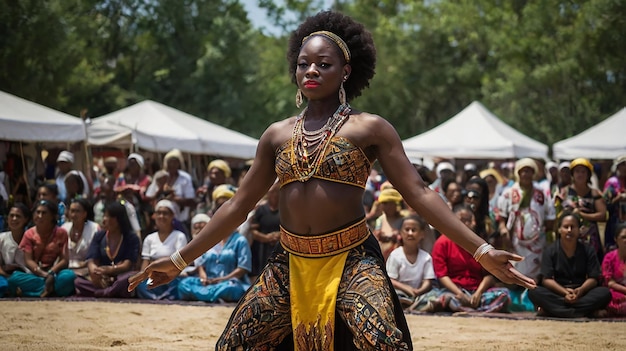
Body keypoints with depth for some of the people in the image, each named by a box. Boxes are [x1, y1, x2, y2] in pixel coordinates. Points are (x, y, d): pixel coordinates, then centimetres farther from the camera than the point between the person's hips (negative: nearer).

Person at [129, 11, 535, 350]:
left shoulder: (370, 129, -2)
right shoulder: (277, 134, 9)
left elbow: (419, 194, -6)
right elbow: (239, 205, 14)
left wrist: (481, 250, -15)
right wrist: (182, 259, 12)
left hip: (353, 261, -4)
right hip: (290, 264, 5)